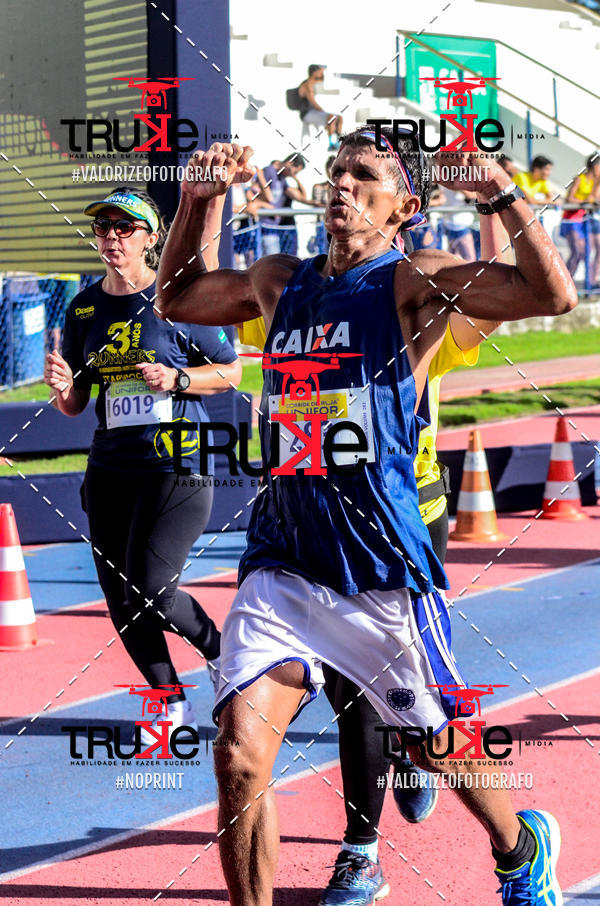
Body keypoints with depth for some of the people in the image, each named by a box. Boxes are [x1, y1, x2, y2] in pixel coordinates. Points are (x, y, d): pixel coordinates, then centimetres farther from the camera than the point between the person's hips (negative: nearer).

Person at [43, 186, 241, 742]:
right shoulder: (84, 308, 6)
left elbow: (231, 369, 1)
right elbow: (74, 405, 10)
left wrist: (176, 379, -14)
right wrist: (62, 387, -12)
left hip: (178, 467, -5)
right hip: (111, 468, 5)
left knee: (148, 592, -12)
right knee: (122, 605, 6)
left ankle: (218, 648, 19)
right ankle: (171, 702, 26)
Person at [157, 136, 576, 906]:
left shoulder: (414, 282, -4)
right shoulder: (279, 282, 12)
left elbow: (554, 296, -17)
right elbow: (174, 301, 29)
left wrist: (500, 191, -21)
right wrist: (197, 200, 17)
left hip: (383, 570, -4)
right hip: (281, 565, 4)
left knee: (436, 742, 15)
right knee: (239, 757, -13)